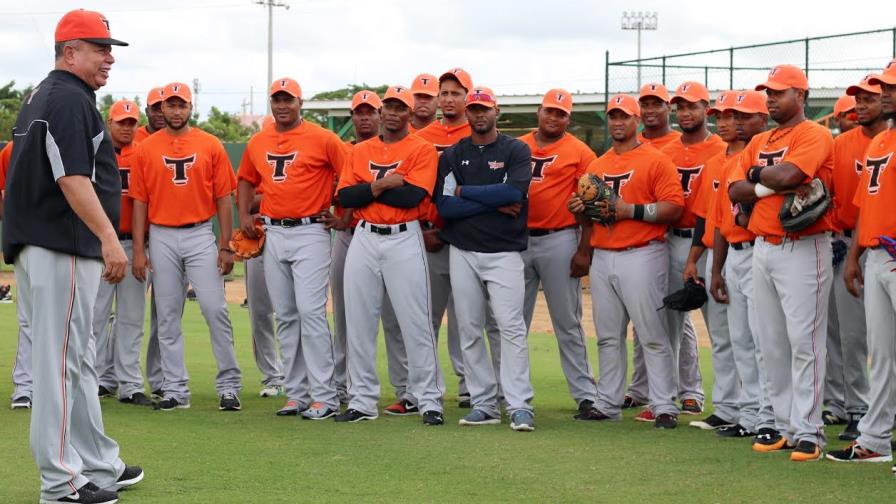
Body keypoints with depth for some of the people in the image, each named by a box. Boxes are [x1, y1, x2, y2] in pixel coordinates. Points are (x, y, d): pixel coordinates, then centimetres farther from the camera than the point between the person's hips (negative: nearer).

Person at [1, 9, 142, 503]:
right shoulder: (70, 98, -13)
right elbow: (72, 178, -23)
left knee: (75, 360, 15)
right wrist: (109, 237, -28)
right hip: (63, 247, -11)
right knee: (61, 360, -7)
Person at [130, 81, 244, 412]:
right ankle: (175, 390, 10)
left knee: (215, 309, -8)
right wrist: (138, 250, 0)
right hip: (162, 238, 1)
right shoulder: (146, 149, 6)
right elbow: (140, 202, 6)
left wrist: (226, 246, -3)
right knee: (167, 316, 4)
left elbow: (223, 199, 3)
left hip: (201, 236, -1)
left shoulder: (210, 146, 3)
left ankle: (229, 386, 0)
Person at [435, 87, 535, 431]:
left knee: (511, 326, -11)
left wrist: (464, 191, -6)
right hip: (463, 252, 3)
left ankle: (519, 407, -13)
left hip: (504, 251, -3)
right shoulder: (452, 155, 10)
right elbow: (444, 206, -3)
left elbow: (514, 192, -14)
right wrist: (494, 204, -10)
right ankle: (483, 405, 10)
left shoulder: (516, 151, 3)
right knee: (469, 330, 4)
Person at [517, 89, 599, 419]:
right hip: (517, 240, 4)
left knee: (567, 324, -2)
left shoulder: (579, 153, -1)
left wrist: (584, 250, -10)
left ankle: (586, 395, 2)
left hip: (559, 241, -4)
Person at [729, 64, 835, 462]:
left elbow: (787, 175, -21)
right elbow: (735, 190, 8)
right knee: (772, 344, 9)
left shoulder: (814, 135, -5)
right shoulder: (759, 143, 18)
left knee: (803, 340, -9)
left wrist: (757, 173, -2)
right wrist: (769, 186, -9)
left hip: (802, 249, -8)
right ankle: (785, 427, 16)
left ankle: (808, 432, -7)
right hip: (762, 249, 8)